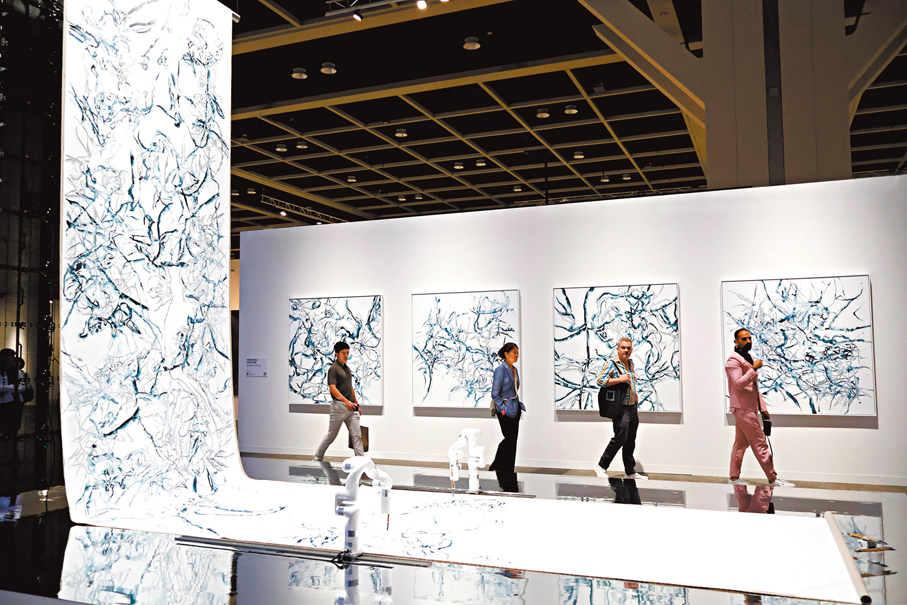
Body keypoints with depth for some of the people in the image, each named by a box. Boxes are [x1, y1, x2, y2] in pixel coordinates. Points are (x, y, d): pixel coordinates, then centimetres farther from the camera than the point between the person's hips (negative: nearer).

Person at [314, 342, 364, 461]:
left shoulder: (347, 369, 16)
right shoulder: (333, 369, -9)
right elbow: (332, 388, -19)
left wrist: (356, 403, 22)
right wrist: (346, 401, -27)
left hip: (350, 407, 7)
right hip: (339, 405, -7)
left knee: (357, 435, 1)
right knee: (331, 435, 4)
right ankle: (317, 458, 21)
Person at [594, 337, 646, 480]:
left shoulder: (630, 363, 15)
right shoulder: (612, 364, -9)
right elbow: (600, 380, -20)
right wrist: (620, 379, -24)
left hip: (633, 408, 8)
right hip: (620, 408, -8)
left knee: (630, 441, 11)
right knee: (620, 438, -11)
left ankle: (631, 472, 19)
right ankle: (601, 466, 1)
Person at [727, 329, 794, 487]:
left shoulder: (749, 359, 20)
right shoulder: (733, 361, -11)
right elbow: (739, 384, -23)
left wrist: (762, 407, 18)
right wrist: (754, 368, -22)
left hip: (750, 408, 10)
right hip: (743, 408, -10)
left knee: (741, 443, 11)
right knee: (760, 444, -6)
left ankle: (734, 477, 16)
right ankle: (773, 479, -2)